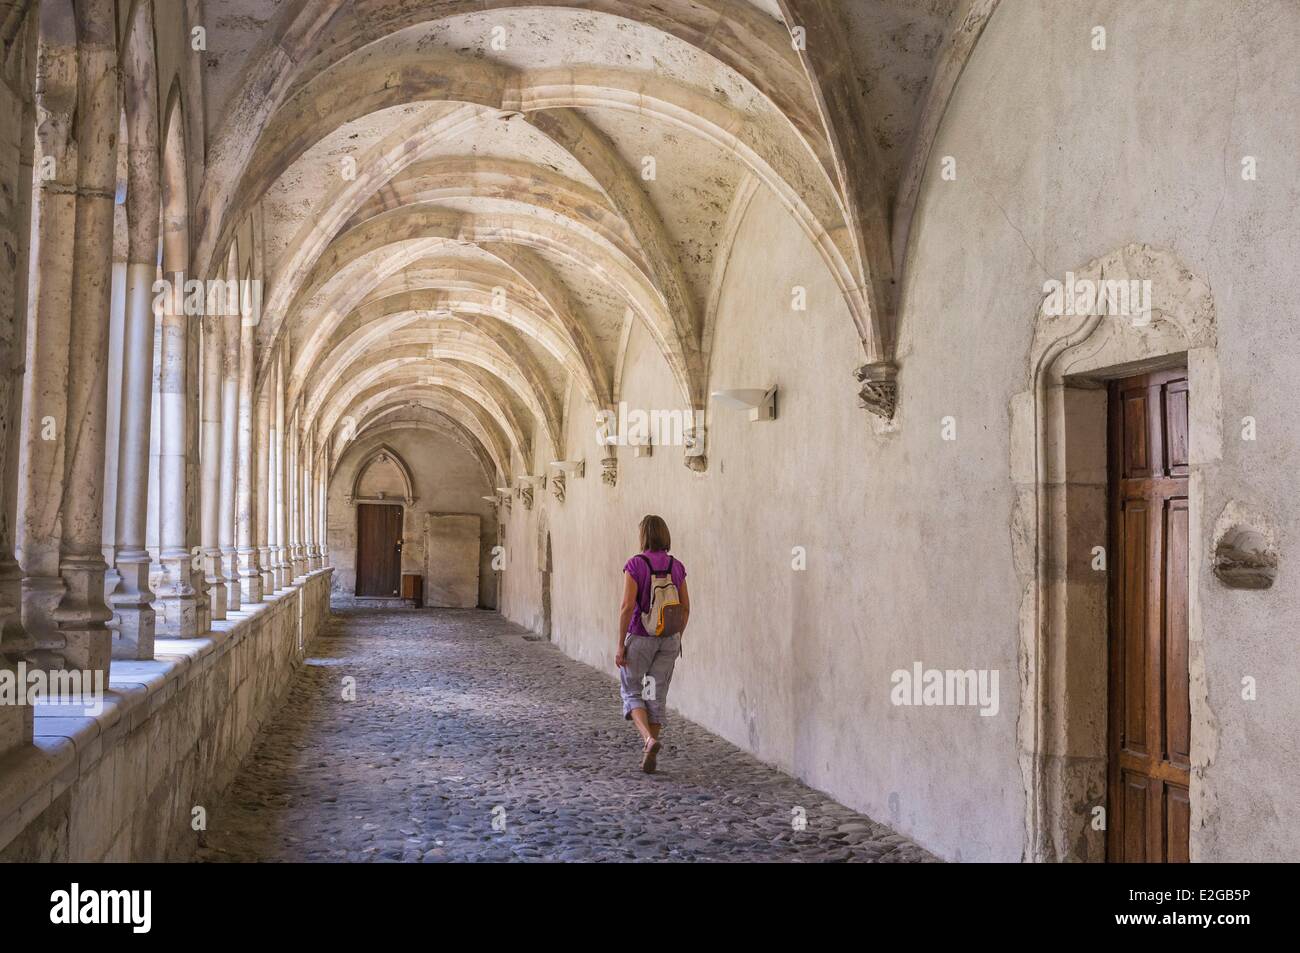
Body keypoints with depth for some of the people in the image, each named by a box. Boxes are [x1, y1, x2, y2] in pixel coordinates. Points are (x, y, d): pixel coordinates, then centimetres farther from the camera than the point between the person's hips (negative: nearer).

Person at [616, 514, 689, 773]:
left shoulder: (635, 564, -12)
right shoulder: (676, 567, 1)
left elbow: (627, 606, -17)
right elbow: (685, 608, 4)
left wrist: (620, 644, -11)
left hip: (640, 637, -4)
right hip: (668, 638, 4)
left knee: (631, 692, 10)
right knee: (657, 695, 12)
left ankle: (649, 739, -13)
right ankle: (649, 754, 12)